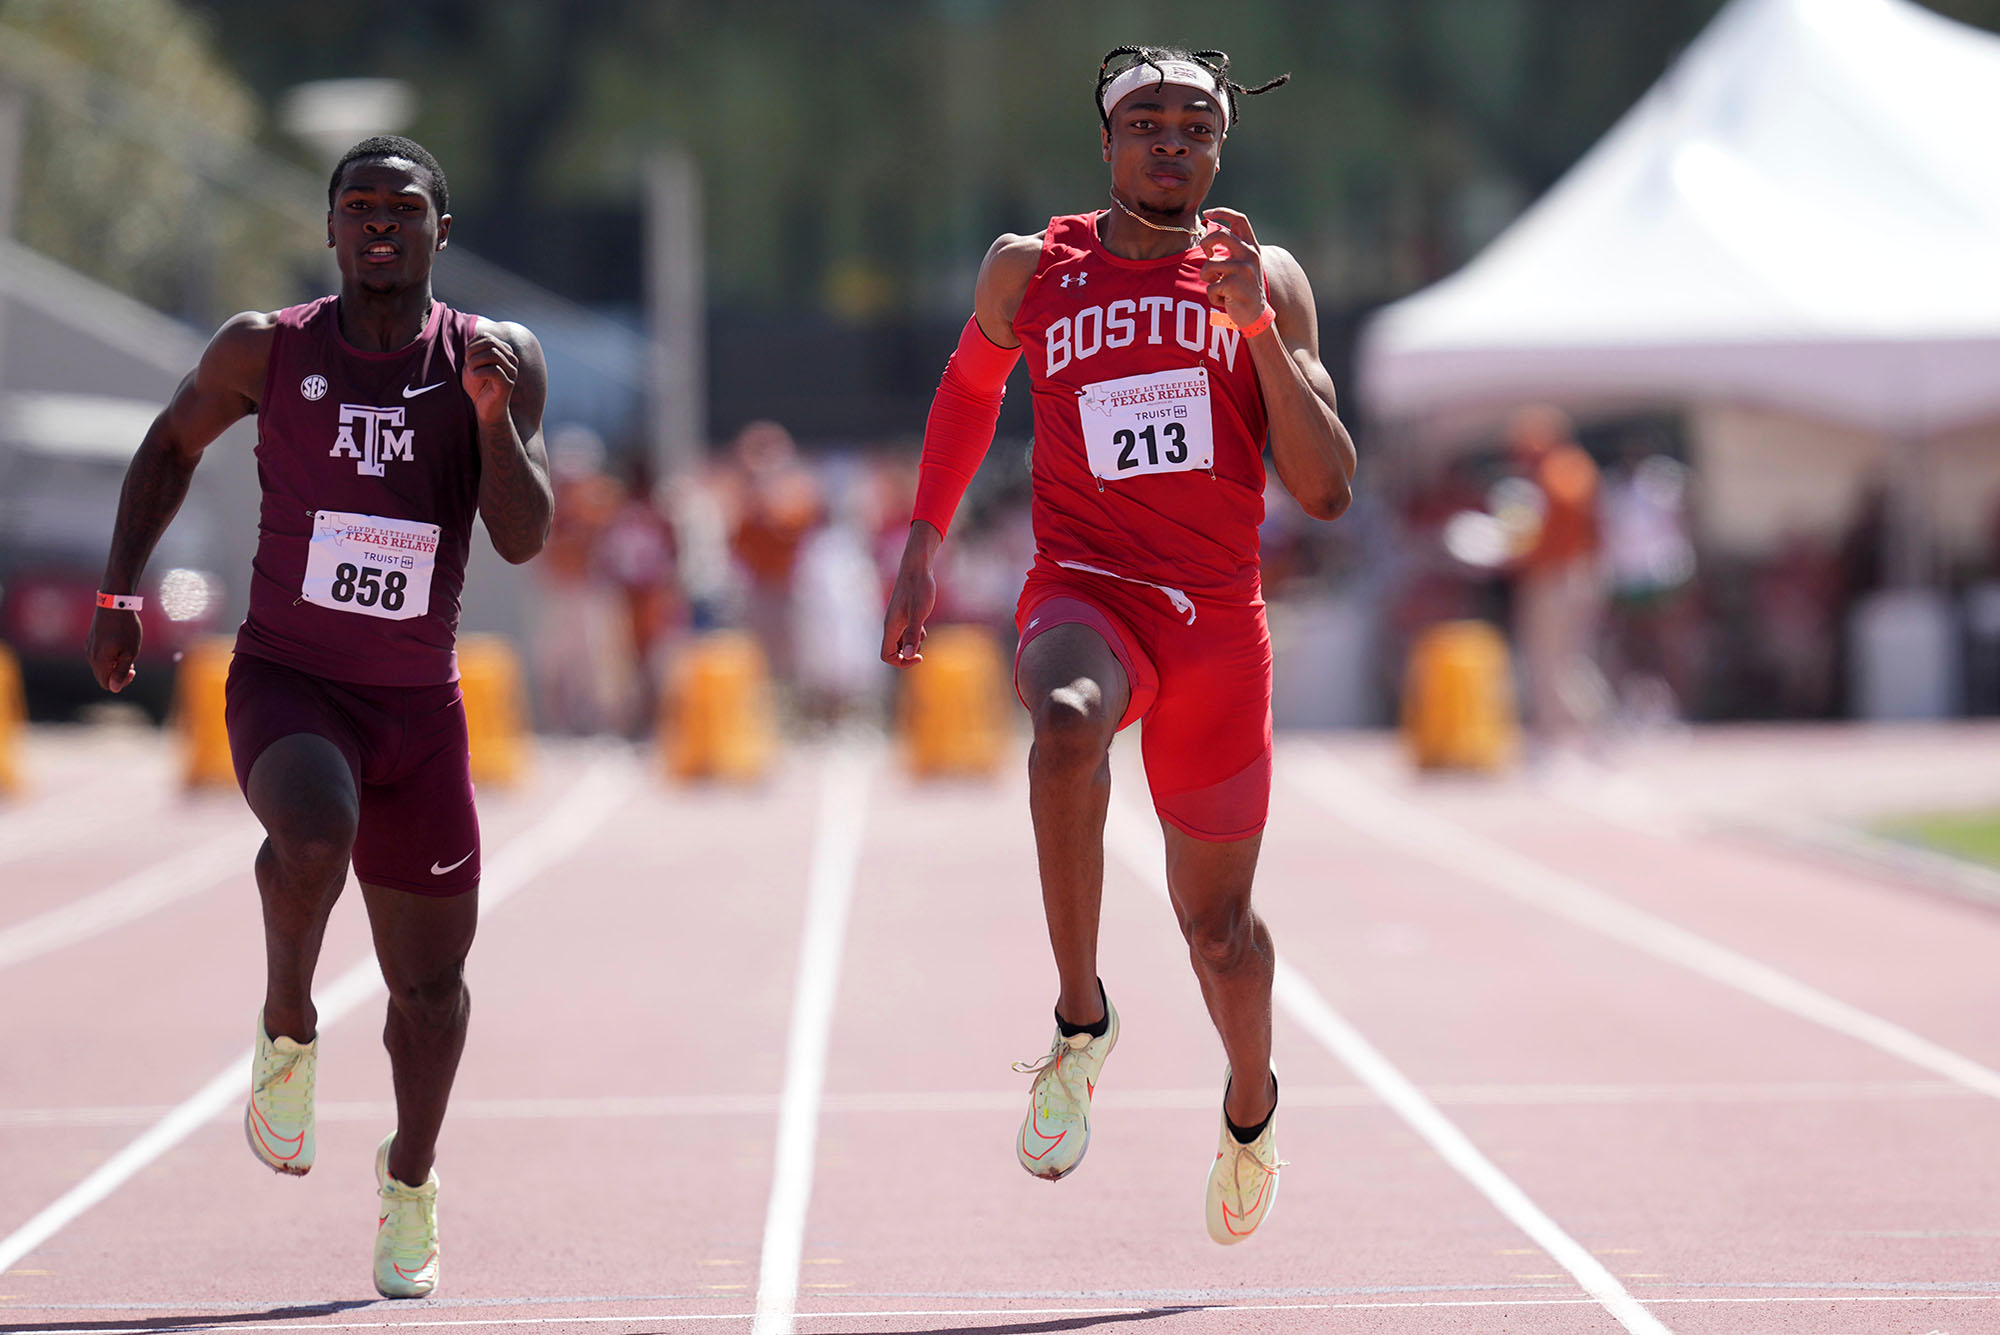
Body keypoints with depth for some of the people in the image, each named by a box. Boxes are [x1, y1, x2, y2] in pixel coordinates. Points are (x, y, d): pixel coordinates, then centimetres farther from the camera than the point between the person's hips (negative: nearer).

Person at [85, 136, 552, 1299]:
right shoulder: (265, 351, -3)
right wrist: (121, 588, 7)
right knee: (315, 832, -36)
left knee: (430, 982, 10)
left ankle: (412, 1182, 36)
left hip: (419, 707, 2)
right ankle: (288, 1027, -8)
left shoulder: (497, 360, -3)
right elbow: (174, 443, 15)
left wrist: (490, 414, -25)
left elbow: (526, 538, -10)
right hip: (287, 684, -2)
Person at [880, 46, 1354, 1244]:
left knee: (1217, 922, 11)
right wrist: (923, 545, 19)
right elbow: (973, 382, 26)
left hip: (1219, 619, 1)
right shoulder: (1033, 271, 5)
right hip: (1085, 596, -1)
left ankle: (1251, 1109, 43)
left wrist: (1259, 330, -12)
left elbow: (1327, 491, -2)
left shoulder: (1265, 281, 4)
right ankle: (1082, 1022, -26)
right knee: (1067, 723, -39)